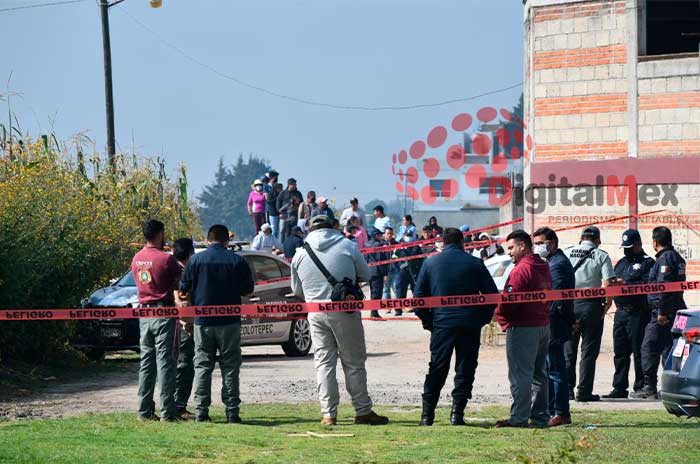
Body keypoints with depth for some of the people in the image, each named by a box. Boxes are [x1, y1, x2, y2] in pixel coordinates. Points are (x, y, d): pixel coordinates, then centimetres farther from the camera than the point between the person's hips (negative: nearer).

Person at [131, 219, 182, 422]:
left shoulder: (137, 259, 7)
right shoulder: (166, 259, -13)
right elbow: (180, 283, -4)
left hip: (144, 314, 6)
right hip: (163, 313, -6)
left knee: (146, 362, 10)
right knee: (165, 361, -5)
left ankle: (145, 410, 11)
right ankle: (167, 412, -6)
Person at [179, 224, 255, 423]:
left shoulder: (196, 260, -3)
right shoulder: (237, 261, -3)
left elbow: (184, 289, 0)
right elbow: (248, 289, 3)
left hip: (203, 322, 0)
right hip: (229, 322, 0)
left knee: (202, 366, 6)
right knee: (230, 367, 4)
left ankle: (201, 412, 1)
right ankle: (232, 412, 1)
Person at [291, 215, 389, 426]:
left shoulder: (300, 253, 4)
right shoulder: (347, 246, -3)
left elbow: (297, 289, 13)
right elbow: (365, 275, 7)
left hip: (316, 313, 2)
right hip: (344, 312, -2)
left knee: (324, 363, 7)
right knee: (354, 362, 4)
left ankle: (328, 414, 2)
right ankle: (363, 411, 6)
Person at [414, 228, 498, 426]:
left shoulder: (431, 263, 4)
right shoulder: (475, 264, 0)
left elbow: (418, 296, 3)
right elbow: (492, 295, 1)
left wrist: (428, 322, 10)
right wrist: (483, 319, 10)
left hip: (442, 323, 1)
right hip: (470, 325, -1)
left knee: (437, 370, 9)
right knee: (465, 370, 6)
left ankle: (427, 414, 5)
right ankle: (457, 413, 1)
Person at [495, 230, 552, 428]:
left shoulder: (521, 269, -16)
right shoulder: (544, 268, 13)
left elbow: (509, 301, -21)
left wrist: (500, 316, -2)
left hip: (523, 328, -9)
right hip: (543, 325, 9)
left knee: (520, 374, -6)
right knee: (539, 373, 14)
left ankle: (519, 417, -6)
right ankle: (540, 417, 17)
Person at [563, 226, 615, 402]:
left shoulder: (567, 253, 6)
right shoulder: (601, 256, -1)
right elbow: (608, 283, -11)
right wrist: (607, 303, 1)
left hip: (568, 304, 3)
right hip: (591, 305, -2)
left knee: (568, 350, 10)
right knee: (589, 350, 2)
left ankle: (567, 390, 10)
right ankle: (584, 391, -1)